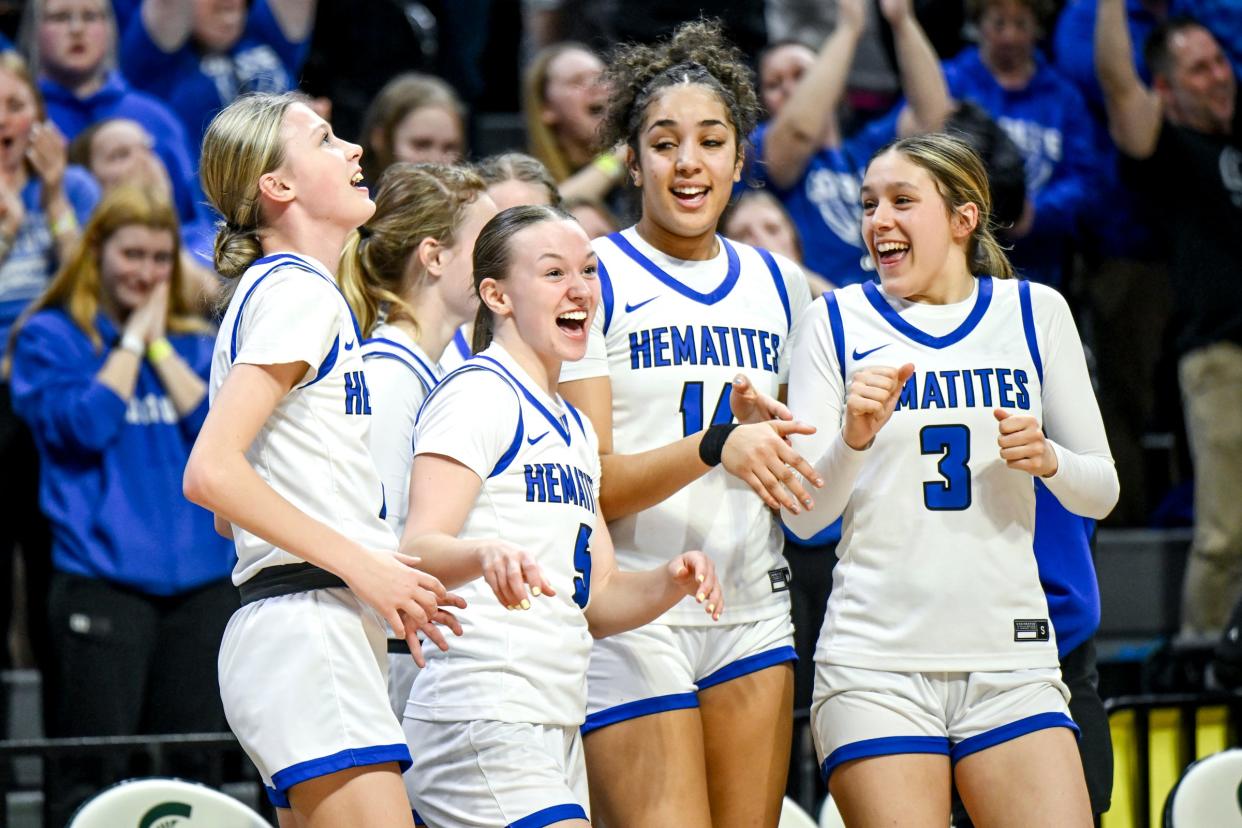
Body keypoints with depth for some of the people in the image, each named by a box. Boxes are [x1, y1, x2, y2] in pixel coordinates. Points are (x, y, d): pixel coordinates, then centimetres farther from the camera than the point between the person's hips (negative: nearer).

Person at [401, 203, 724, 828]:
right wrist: (485, 555, -41)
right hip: (483, 719, -9)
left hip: (554, 728, 9)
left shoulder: (574, 427, 21)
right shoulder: (478, 395, -7)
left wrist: (670, 582, -1)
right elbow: (417, 551, -19)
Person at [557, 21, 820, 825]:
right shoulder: (594, 278, -4)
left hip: (753, 610, 5)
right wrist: (715, 445, -26)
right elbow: (591, 485, -11)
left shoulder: (779, 284, 14)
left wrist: (770, 429, 0)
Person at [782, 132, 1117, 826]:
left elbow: (1101, 492, 14)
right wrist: (854, 438, -16)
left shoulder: (1034, 312, 9)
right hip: (875, 664, -1)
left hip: (1011, 659, 2)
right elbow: (802, 515, 2)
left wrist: (1047, 458, -7)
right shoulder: (840, 322, 4)